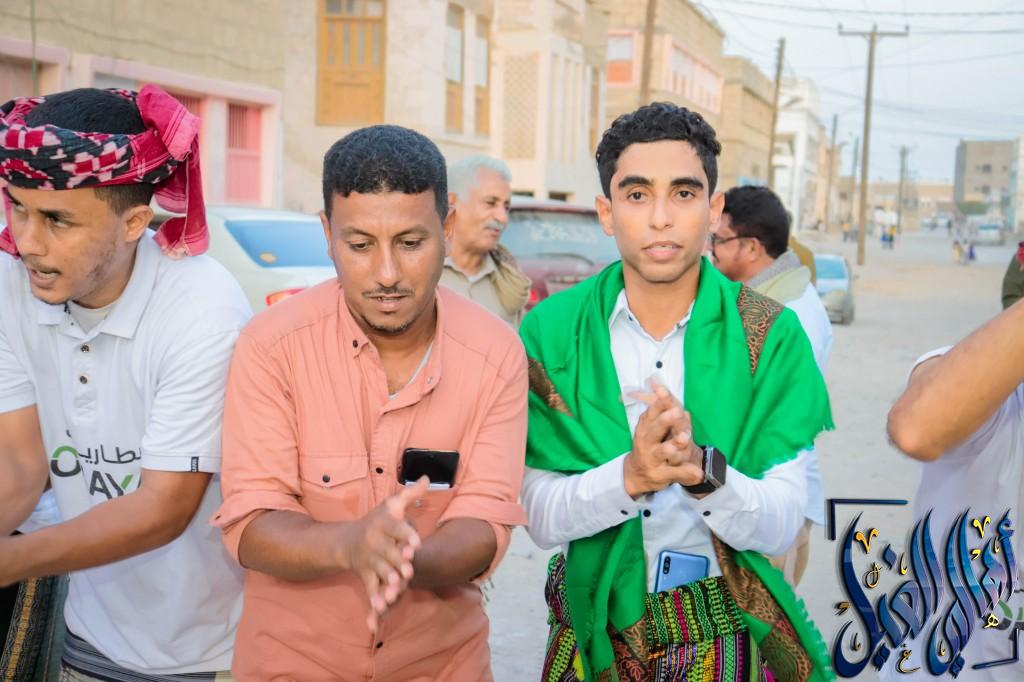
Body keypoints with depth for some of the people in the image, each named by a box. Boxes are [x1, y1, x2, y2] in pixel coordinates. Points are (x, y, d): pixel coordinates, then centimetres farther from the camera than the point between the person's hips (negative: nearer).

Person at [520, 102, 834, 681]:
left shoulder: (772, 335, -10)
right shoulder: (550, 332, -9)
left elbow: (779, 528, -13)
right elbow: (540, 516, -12)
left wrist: (703, 470, -33)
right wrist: (628, 477, -31)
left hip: (729, 634, 0)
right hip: (596, 628, 1)